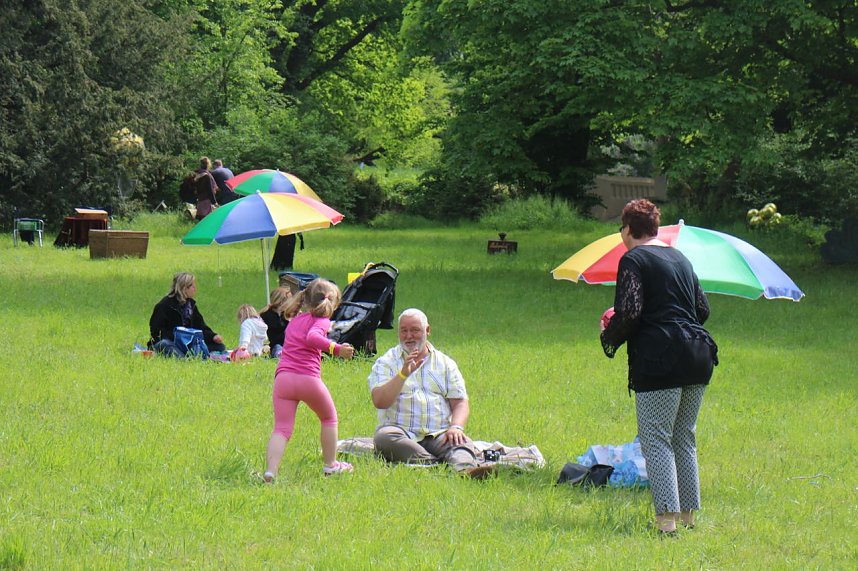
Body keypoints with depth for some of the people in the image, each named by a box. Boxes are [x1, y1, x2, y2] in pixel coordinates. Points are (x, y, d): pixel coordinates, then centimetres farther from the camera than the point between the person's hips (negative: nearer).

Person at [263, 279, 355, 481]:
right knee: (329, 418, 22)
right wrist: (336, 348, -19)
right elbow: (312, 338, -15)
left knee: (282, 428, -2)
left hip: (283, 378, 4)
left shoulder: (294, 321, 25)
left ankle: (270, 470, -23)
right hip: (308, 378, -4)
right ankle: (330, 465, 29)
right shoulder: (321, 321, 4)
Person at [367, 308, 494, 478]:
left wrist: (456, 427, -11)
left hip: (438, 434, 1)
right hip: (400, 431, -1)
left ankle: (466, 468, -61)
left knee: (463, 443, -29)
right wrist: (403, 374, -15)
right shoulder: (386, 362, 12)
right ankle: (437, 465, -49)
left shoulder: (446, 363, 18)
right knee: (384, 437, -35)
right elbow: (380, 401, -4)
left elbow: (460, 403, 10)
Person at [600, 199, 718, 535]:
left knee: (656, 439, -5)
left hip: (659, 359, -7)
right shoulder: (679, 258, 17)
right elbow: (702, 309, 18)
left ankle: (667, 517, -13)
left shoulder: (633, 260, -5)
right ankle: (688, 512, 17)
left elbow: (629, 313, -15)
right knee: (684, 438, 15)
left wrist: (609, 337, 2)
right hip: (698, 356, 7)